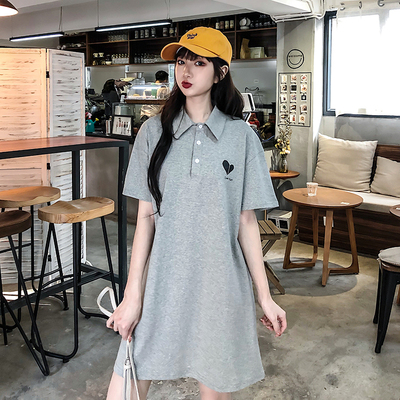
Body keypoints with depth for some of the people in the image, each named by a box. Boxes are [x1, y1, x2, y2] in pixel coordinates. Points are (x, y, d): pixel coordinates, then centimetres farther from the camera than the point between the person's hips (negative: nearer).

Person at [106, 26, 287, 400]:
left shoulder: (241, 136, 0)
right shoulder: (154, 131, 2)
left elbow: (246, 221, 2)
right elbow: (145, 215, 1)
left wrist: (265, 296, 3)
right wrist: (132, 294, -3)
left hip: (220, 288, 0)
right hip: (160, 283, 1)